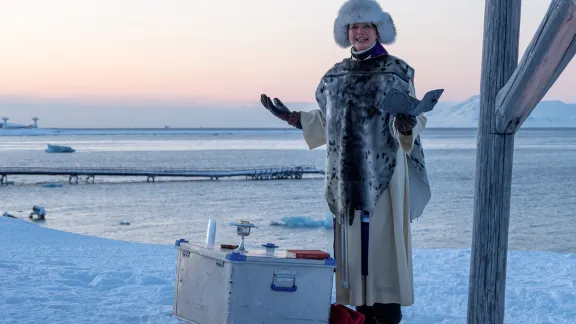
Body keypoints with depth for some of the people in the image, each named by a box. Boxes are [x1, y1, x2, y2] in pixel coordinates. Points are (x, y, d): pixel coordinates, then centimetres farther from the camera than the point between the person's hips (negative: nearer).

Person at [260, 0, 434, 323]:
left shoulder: (398, 71, -2)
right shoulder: (337, 74, 12)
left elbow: (415, 120, -5)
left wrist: (406, 124, -27)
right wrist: (290, 116, 13)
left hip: (384, 172, -5)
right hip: (347, 174, 5)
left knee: (381, 238, -6)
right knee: (351, 243, 5)